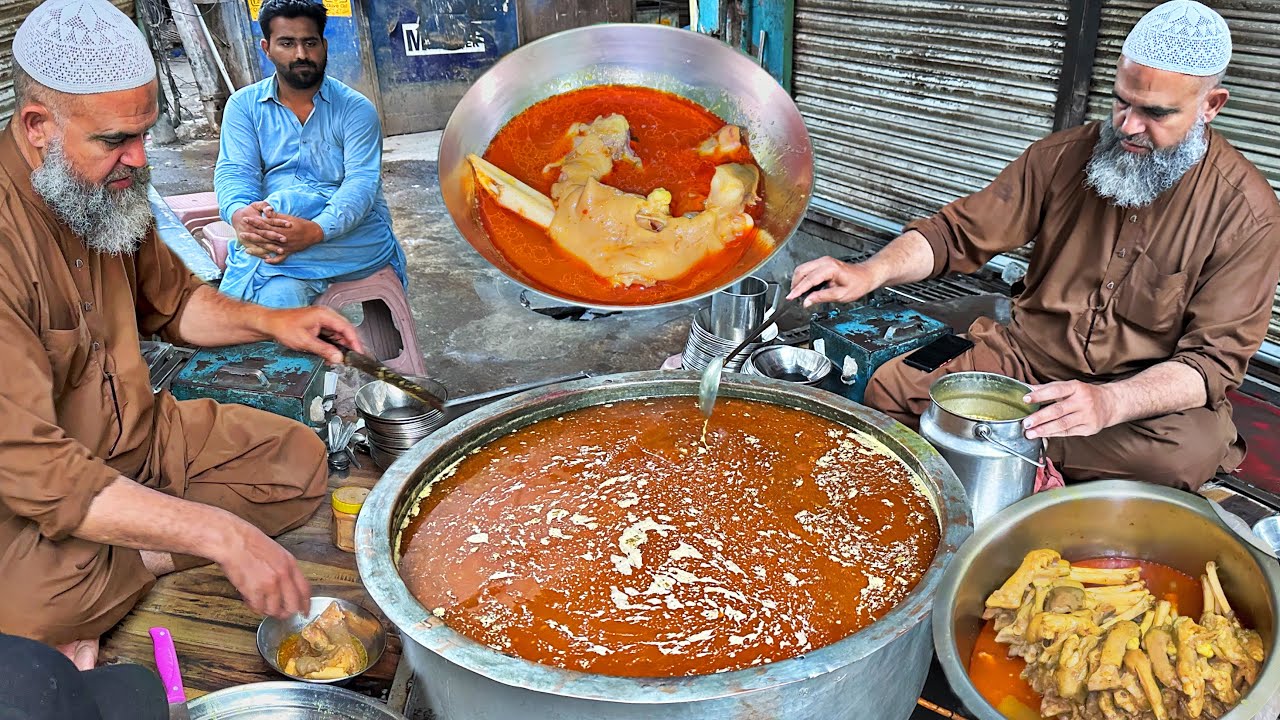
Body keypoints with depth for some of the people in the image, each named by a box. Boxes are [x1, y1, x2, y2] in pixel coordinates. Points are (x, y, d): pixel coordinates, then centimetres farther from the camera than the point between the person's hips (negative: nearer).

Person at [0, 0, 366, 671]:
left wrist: (269, 322, -3)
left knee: (299, 460, -3)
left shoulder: (108, 185, -2)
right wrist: (222, 534, -38)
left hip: (141, 434, 8)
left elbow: (171, 301, 17)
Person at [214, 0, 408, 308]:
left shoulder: (356, 108, 1)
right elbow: (234, 171, -3)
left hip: (355, 231, -1)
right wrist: (240, 216, -30)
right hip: (277, 231, 1)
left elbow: (362, 182, -12)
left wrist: (317, 230, -33)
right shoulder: (244, 105, 9)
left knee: (285, 202, -32)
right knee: (280, 295, -33)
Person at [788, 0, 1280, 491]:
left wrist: (1108, 402, -34)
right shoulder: (1063, 156, -3)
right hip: (1027, 358, 2)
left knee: (1192, 449, -36)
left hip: (1148, 395, -2)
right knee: (888, 388, -17)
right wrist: (871, 271, -23)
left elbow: (1214, 357, -14)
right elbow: (960, 233, -2)